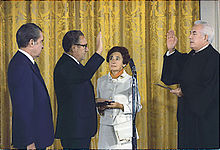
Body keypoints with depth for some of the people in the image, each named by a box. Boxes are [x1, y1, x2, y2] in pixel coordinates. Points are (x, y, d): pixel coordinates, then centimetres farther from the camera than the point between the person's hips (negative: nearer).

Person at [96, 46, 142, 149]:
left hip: (124, 128, -3)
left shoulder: (130, 81, 0)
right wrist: (100, 107, -3)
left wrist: (120, 106, -16)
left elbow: (137, 106, -1)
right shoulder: (101, 81, 12)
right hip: (106, 128, 3)